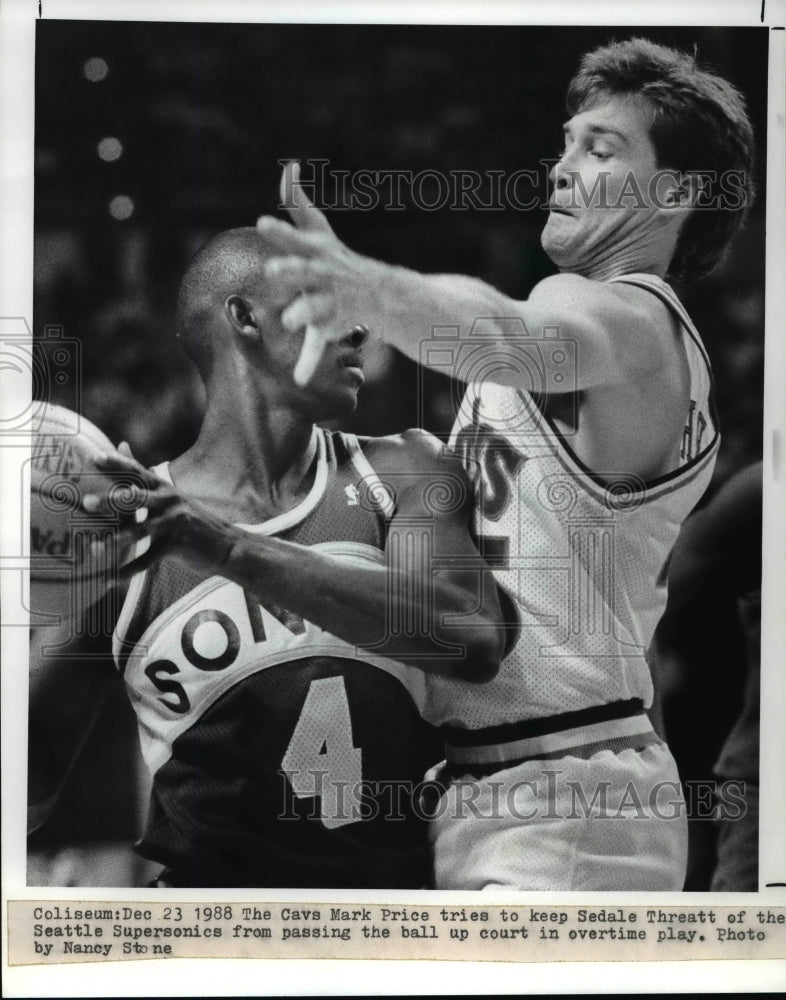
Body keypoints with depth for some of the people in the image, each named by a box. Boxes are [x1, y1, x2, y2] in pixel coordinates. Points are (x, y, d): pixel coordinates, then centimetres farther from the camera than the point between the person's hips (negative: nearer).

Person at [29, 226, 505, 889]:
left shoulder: (405, 474, -3)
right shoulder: (119, 535, -7)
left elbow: (474, 641, -22)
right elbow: (34, 777, 1)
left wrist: (235, 549, -29)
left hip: (407, 871, 1)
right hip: (215, 874, -1)